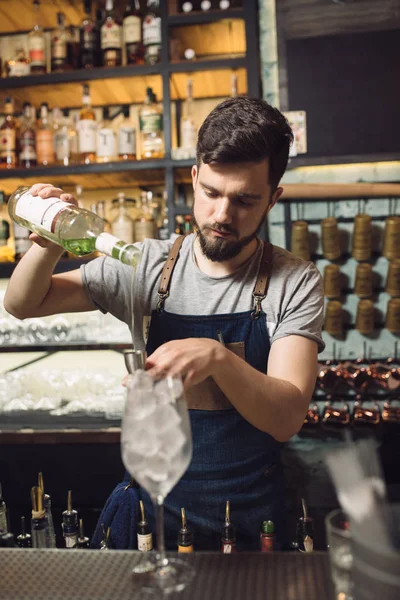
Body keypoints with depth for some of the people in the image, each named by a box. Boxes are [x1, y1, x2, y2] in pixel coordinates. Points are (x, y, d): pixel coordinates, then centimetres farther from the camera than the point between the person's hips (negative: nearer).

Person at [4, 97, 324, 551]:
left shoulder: (295, 283, -12)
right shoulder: (145, 266, -6)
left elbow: (286, 419, -20)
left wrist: (218, 356, -38)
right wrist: (48, 245, -20)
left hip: (251, 513, -1)